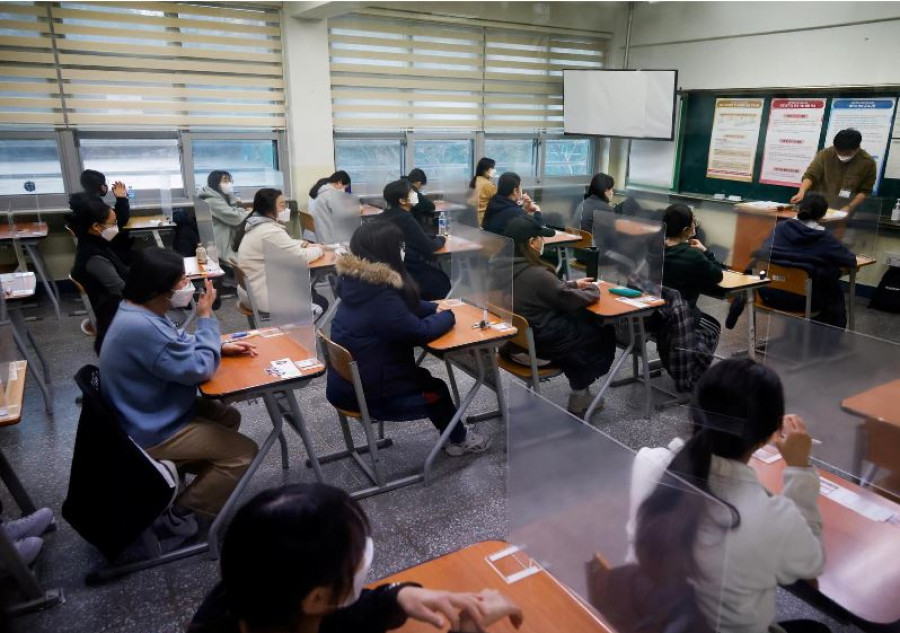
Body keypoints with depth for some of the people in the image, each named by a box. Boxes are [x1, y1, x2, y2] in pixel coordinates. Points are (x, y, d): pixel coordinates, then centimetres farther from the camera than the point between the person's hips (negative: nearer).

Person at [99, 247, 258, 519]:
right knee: (243, 452, -9)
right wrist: (206, 316, -16)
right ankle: (183, 511, 4)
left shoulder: (142, 312, 0)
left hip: (155, 413, 11)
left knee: (228, 417, 20)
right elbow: (200, 369, -25)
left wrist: (220, 347, 1)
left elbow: (182, 347, 16)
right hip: (149, 433, -10)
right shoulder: (141, 327, -34)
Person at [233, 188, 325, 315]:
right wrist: (319, 250, -1)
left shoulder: (254, 225, 6)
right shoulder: (270, 231, -24)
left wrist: (303, 244, 2)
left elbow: (286, 244, 18)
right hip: (265, 298, -10)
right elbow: (301, 257, -19)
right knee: (321, 302, 7)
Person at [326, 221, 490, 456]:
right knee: (436, 390, 11)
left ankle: (456, 438, 32)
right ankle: (459, 440, 33)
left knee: (424, 379, 21)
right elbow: (419, 332, -22)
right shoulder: (379, 294, -29)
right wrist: (448, 316, -4)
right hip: (363, 393, -8)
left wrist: (435, 308, 0)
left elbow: (405, 307, 13)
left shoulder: (356, 282, 0)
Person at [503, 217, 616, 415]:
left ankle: (579, 392, 31)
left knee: (583, 320, 24)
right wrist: (593, 290, 4)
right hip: (538, 345, -8)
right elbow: (570, 300, -15)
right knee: (604, 335, 14)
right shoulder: (536, 274, -27)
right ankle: (579, 397, 29)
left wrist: (574, 284, 16)